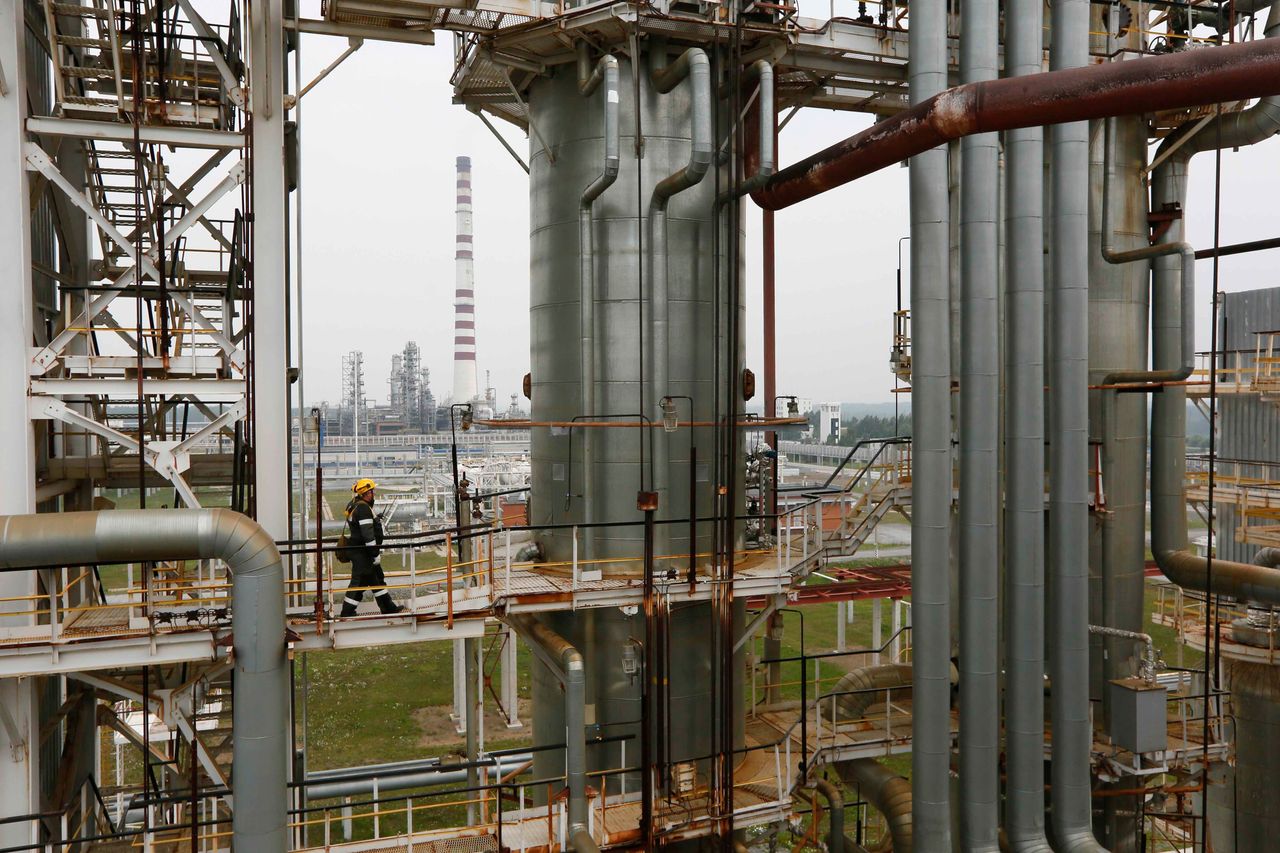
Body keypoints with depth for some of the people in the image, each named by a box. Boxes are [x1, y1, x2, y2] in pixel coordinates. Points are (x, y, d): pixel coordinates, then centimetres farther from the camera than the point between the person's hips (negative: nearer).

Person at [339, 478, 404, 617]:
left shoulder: (355, 504, 11)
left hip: (358, 549, 11)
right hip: (362, 552, -11)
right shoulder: (363, 508, -22)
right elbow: (368, 534, -24)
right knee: (360, 581, -4)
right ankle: (347, 612, 4)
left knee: (377, 578, 18)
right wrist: (375, 554, -21)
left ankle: (388, 607, 27)